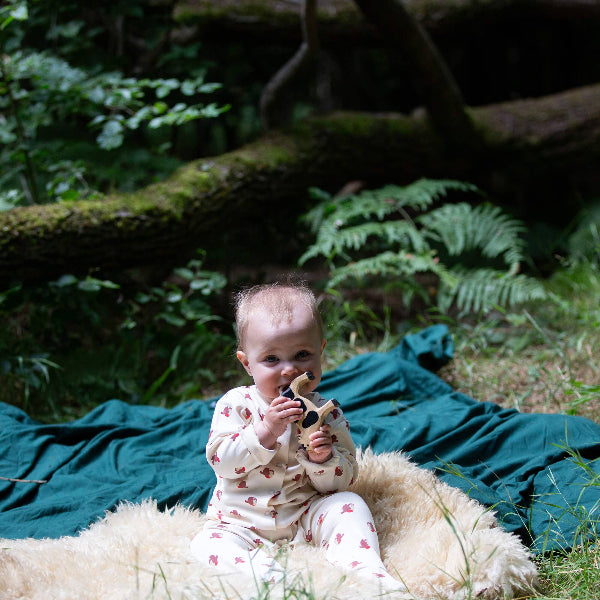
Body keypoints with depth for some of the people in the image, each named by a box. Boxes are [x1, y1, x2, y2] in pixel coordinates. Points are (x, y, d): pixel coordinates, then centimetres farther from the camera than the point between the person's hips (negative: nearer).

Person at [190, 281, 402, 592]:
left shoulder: (327, 414, -2)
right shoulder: (236, 404, -5)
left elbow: (342, 481, -2)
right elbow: (221, 461, -16)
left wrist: (323, 458, -24)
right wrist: (265, 432, -27)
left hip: (306, 518, 1)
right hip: (242, 524, -1)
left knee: (349, 504, -21)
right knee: (206, 545, -27)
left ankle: (368, 573, -26)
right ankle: (263, 571, -48)